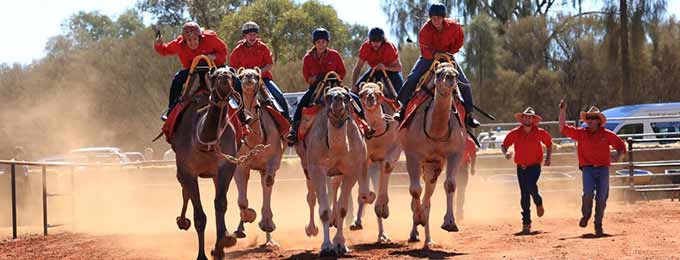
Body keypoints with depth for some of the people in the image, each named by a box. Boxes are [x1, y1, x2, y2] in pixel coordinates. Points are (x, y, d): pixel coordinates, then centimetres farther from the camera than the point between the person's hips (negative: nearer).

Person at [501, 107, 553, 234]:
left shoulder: (540, 132, -1)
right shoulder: (515, 133, -1)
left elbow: (549, 143, 16)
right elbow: (504, 145, 4)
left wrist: (548, 158, 5)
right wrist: (506, 153, -17)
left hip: (535, 166, -2)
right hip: (521, 167, 2)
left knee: (530, 185, -27)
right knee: (524, 195, 3)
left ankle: (539, 203, 6)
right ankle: (526, 223, 9)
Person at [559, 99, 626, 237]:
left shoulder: (607, 134, 5)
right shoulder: (581, 133, 8)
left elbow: (621, 146, 11)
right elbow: (563, 128, 8)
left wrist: (618, 156, -10)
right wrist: (562, 111, 3)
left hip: (603, 169, 0)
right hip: (588, 169, 0)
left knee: (601, 198, -3)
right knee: (588, 193, -21)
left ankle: (598, 226, 12)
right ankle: (586, 215, 9)